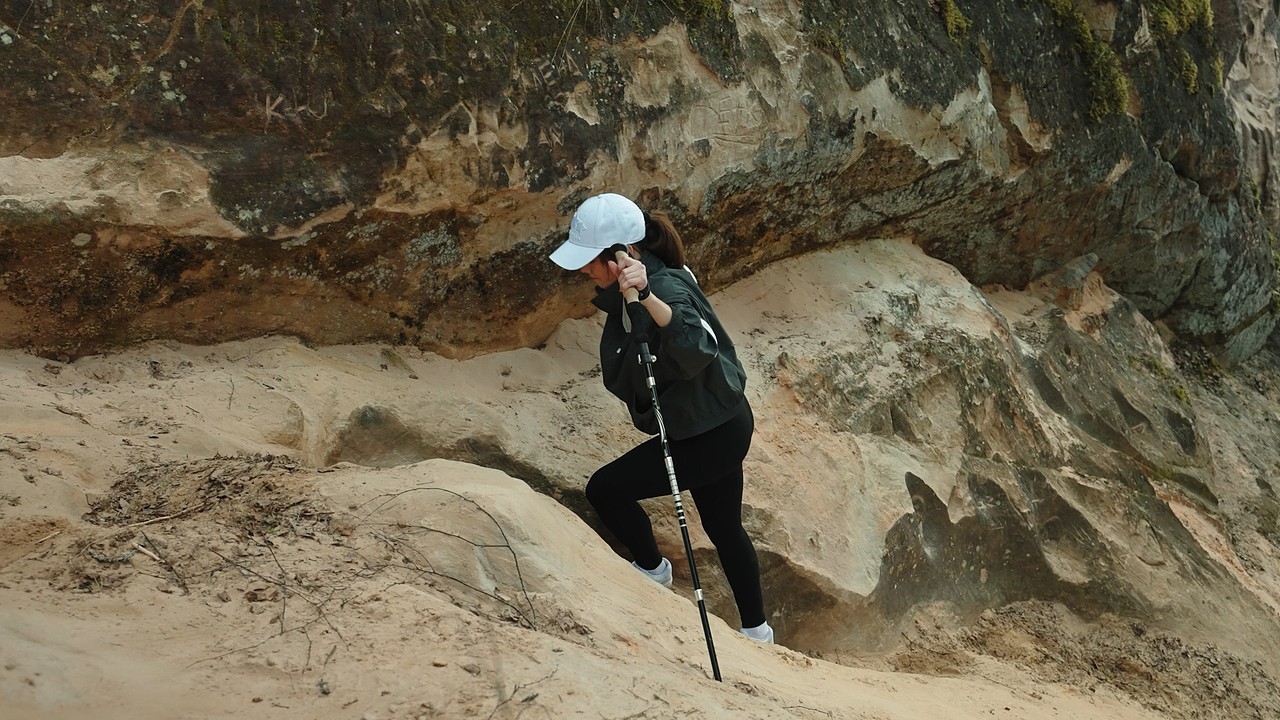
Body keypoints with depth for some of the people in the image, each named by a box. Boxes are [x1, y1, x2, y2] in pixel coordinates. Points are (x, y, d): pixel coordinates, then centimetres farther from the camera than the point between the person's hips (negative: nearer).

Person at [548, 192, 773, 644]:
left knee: (604, 489, -4)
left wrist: (646, 296, -62)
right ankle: (756, 631, 40)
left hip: (712, 436, -10)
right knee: (724, 529, 23)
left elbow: (698, 348, -53)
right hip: (722, 426, 10)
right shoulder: (626, 289, -1)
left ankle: (652, 569, 23)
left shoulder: (666, 289, -30)